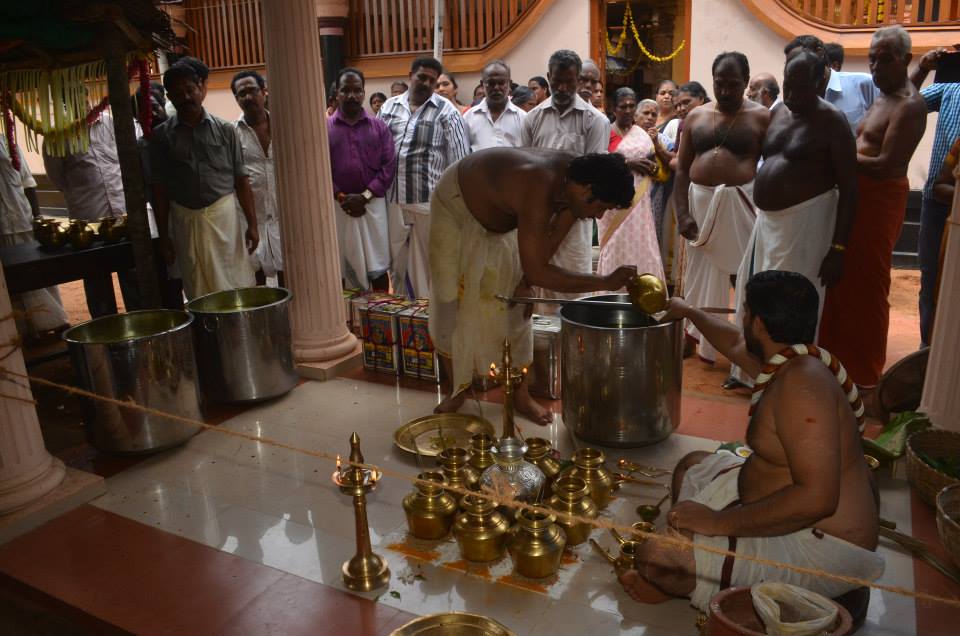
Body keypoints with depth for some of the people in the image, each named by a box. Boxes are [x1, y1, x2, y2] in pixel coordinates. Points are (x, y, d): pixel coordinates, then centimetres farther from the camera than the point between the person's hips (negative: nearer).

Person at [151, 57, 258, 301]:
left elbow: (241, 180, 3)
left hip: (224, 216, -1)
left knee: (238, 287, 0)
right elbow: (160, 189, 5)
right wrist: (163, 235, 2)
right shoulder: (162, 136, 4)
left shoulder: (225, 130, 3)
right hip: (185, 221, 1)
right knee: (199, 293, 6)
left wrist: (252, 224, -2)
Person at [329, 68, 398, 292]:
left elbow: (389, 164, -2)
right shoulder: (325, 128, 5)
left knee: (378, 267, 4)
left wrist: (365, 196, -12)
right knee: (345, 267, 5)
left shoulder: (379, 126, 6)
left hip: (374, 204, 0)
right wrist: (340, 197, -13)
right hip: (339, 207, 0)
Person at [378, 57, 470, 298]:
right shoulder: (390, 107, 10)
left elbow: (460, 158, -5)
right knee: (398, 260, 13)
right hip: (394, 198, 4)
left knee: (428, 261, 6)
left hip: (430, 199, -4)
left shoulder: (445, 111, -3)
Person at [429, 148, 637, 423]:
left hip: (499, 214, 7)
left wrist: (525, 283, -10)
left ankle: (520, 393, 11)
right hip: (456, 204, -6)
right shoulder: (539, 190, -44)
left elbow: (552, 240, -7)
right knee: (451, 304, -3)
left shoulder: (575, 176, -20)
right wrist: (607, 282, -40)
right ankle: (456, 390, 14)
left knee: (516, 307, 2)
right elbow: (537, 272, -43)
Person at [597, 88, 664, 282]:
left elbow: (654, 169, 18)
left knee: (640, 248, 1)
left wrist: (651, 166, -5)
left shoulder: (643, 135, 14)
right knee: (617, 248, -3)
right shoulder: (606, 133, 1)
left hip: (639, 202, 4)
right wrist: (628, 163, -17)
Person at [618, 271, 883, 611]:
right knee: (692, 465, 26)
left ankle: (672, 585, 13)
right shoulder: (791, 362, 3)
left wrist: (719, 522, -30)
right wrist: (690, 312, 42)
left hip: (816, 545, -11)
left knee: (659, 556, -24)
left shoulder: (800, 383, -29)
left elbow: (816, 498, -35)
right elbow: (736, 343, 27)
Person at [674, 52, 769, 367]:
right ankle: (704, 341, 32)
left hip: (741, 203, -3)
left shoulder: (761, 117, -1)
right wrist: (682, 213, -4)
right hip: (700, 201, 4)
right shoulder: (695, 116, 8)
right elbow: (682, 169, 6)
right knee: (702, 275, 14)